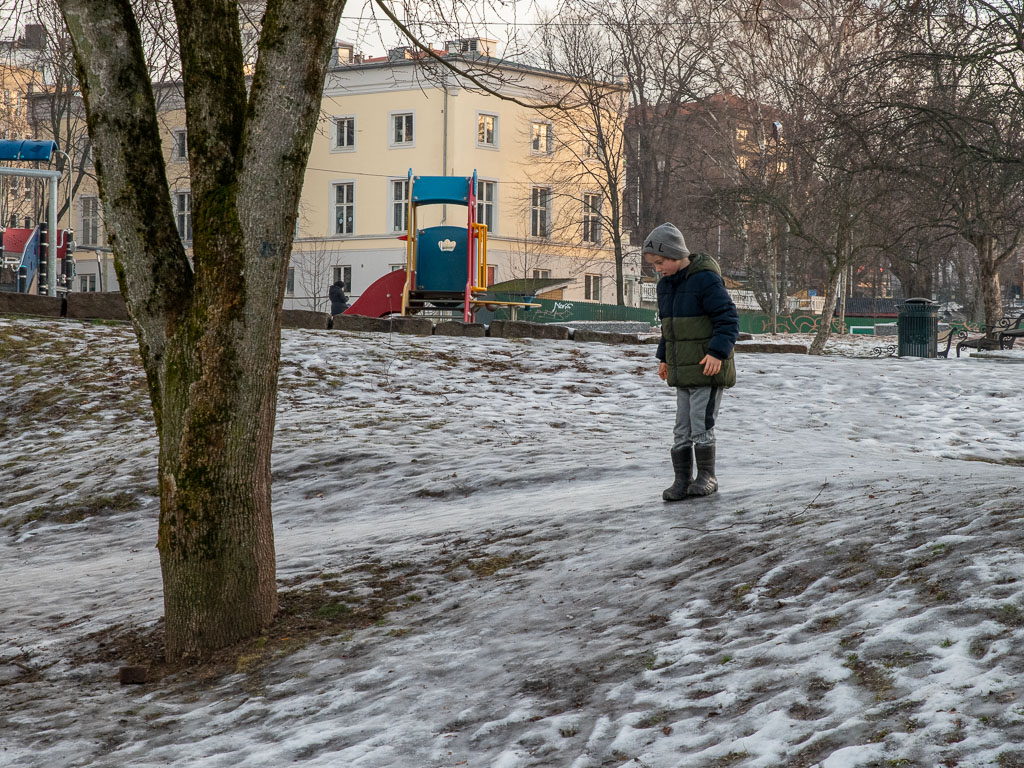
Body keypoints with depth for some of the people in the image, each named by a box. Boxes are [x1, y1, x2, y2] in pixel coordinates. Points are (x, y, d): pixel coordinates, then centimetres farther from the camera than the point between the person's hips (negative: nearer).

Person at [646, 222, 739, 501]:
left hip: (708, 368, -8)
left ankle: (707, 477, 8)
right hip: (682, 371, 8)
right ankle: (682, 480, 14)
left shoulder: (706, 279, -16)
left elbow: (729, 318, -17)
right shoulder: (666, 284, 11)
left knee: (701, 424, -6)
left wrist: (718, 352, -25)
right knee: (682, 428, 8)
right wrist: (664, 357, 21)